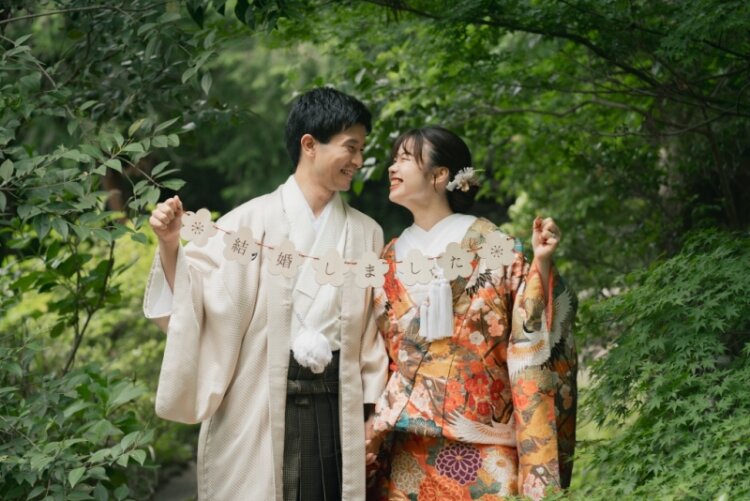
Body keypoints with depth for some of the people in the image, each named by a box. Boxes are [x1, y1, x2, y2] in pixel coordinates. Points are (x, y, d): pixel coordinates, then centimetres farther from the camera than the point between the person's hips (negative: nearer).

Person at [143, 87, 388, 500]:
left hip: (334, 412, 3)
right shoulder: (252, 221, -4)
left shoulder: (366, 233, 7)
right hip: (257, 409, -3)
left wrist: (371, 418, 7)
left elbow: (371, 334, 10)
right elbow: (196, 299, -6)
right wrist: (170, 246, -21)